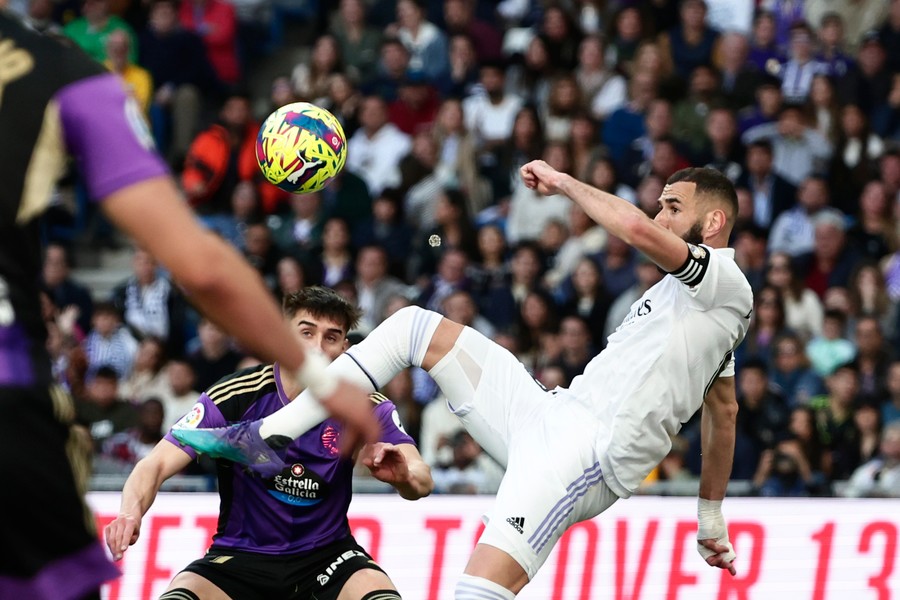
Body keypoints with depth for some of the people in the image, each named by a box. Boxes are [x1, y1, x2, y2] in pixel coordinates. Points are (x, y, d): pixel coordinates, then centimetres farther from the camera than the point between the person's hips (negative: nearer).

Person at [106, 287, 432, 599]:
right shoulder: (234, 397, -15)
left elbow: (422, 480, -17)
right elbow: (155, 466, -19)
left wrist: (405, 476, -43)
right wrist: (130, 512, -42)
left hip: (326, 555, 1)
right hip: (240, 553, -1)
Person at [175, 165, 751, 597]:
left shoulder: (726, 281, -4)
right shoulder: (687, 294, 27)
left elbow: (635, 227, -22)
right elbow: (725, 411, 34)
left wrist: (566, 183, -6)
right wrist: (712, 516, 38)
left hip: (589, 449, -10)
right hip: (548, 412, 10)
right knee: (413, 326, 6)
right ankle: (267, 437, -1)